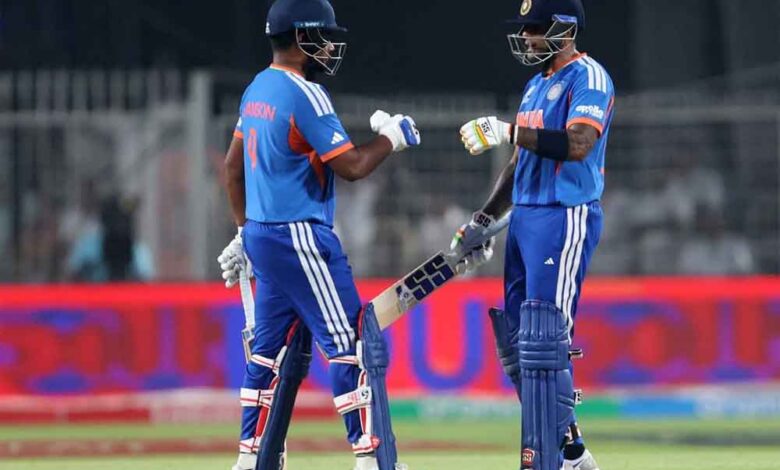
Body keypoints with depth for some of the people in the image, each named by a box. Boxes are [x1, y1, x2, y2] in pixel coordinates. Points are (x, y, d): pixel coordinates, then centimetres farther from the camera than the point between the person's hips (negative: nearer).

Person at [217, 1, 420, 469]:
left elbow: (233, 167, 20)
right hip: (300, 237, -9)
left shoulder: (257, 90, 12)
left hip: (261, 234, 9)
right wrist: (392, 136, 0)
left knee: (276, 350, 14)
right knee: (354, 344, -7)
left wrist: (245, 230, 26)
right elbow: (352, 166, -16)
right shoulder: (305, 95, -15)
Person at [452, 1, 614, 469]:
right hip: (524, 218, 10)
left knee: (543, 342, -14)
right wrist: (484, 219, 18)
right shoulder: (536, 86, 20)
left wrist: (508, 132, -26)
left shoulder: (588, 78, -8)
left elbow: (578, 145, -24)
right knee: (516, 343, 9)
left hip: (566, 217, -10)